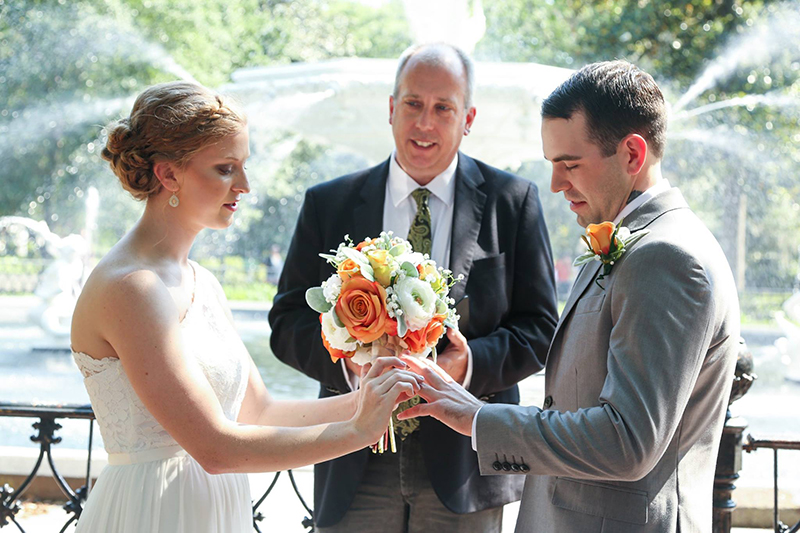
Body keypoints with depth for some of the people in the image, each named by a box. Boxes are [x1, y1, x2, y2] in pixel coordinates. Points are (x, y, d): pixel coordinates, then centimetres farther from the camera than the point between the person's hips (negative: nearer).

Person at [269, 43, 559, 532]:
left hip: (465, 461, -1)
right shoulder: (328, 204, 6)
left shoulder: (513, 201, 2)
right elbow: (288, 321, 4)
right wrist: (349, 359, -16)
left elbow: (540, 328, 1)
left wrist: (470, 364, -17)